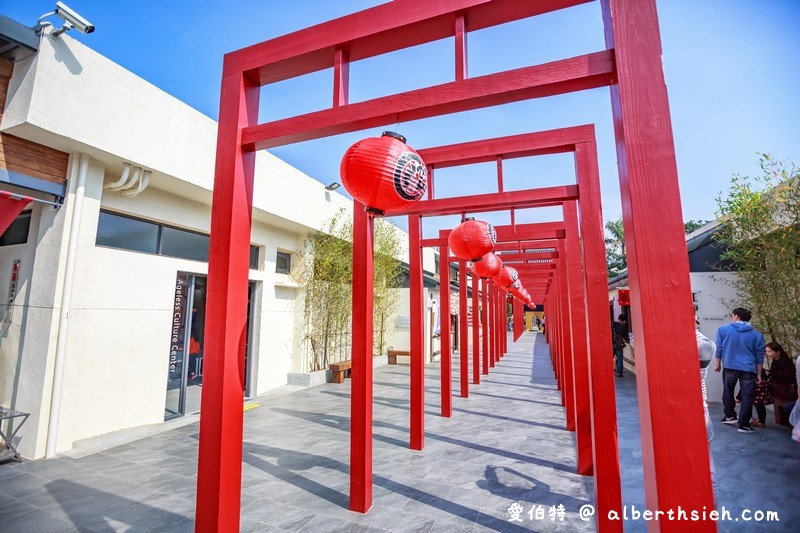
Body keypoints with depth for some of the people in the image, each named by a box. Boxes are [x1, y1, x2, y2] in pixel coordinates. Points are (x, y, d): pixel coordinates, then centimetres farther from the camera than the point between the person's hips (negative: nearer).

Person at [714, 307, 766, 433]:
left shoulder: (723, 330, 0)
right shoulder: (757, 335, 6)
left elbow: (719, 348, 1)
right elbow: (759, 356, 7)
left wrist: (718, 364, 13)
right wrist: (759, 374, 12)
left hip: (730, 367, -1)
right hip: (749, 369, 1)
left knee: (728, 392, 19)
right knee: (747, 396, 5)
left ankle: (730, 416, 25)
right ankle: (744, 424, 6)